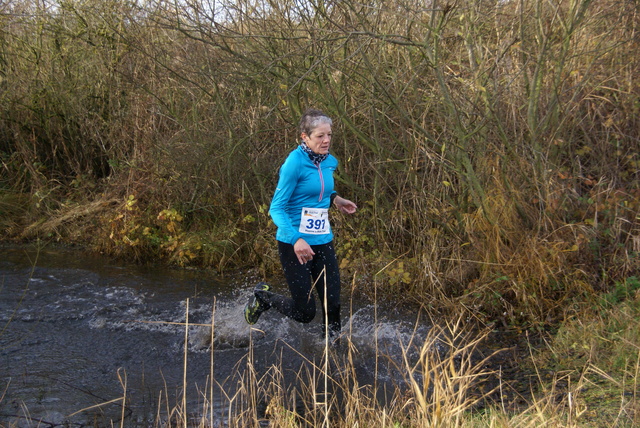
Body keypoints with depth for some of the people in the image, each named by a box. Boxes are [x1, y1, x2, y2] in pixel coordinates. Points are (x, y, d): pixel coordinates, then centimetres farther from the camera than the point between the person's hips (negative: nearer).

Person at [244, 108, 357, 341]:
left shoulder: (330, 162, 6)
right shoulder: (295, 163, -15)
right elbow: (277, 207, -17)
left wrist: (334, 199, 12)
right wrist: (296, 239, -30)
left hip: (323, 241, 6)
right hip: (294, 243, -6)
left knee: (333, 303, -1)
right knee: (304, 312, -1)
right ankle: (263, 296, 26)